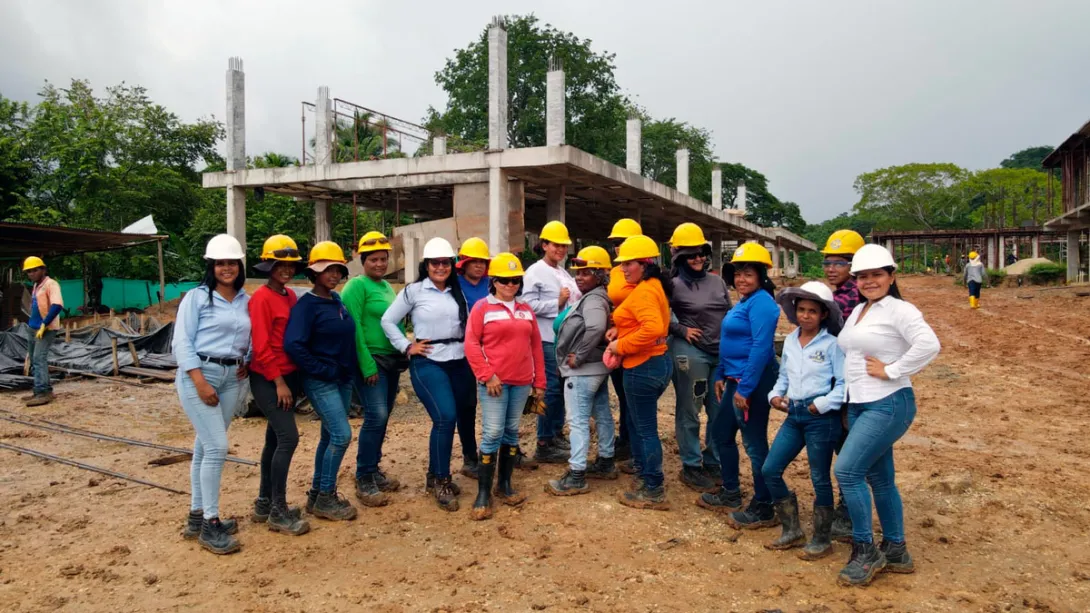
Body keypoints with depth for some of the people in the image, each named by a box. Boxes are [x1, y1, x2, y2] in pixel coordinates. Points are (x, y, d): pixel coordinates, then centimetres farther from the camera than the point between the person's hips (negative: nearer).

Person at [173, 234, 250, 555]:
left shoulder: (246, 301, 10)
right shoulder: (197, 297, -2)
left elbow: (251, 338, 15)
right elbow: (182, 342, -8)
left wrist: (248, 361, -5)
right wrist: (200, 382, -16)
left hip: (233, 377, 5)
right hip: (199, 374, -5)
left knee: (205, 446, 12)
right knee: (217, 447, -10)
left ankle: (197, 515, 23)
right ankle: (210, 524, 1)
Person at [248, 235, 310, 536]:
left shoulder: (291, 296, 11)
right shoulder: (262, 298, -13)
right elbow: (261, 345, -17)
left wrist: (295, 378, 11)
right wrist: (279, 381, -16)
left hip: (289, 375, 8)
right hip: (268, 379, -8)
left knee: (275, 438, 13)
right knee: (289, 437, -12)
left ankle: (264, 503, 24)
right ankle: (278, 511, -3)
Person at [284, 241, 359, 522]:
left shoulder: (337, 300, 9)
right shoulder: (307, 305, -14)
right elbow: (293, 345, -22)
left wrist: (352, 369, 7)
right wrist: (322, 370, -18)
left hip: (344, 378, 8)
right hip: (320, 381, -8)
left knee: (330, 436, 13)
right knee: (342, 435, -11)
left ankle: (318, 494, 24)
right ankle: (325, 498, 3)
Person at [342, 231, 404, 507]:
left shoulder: (387, 286, 14)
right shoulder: (357, 286, -9)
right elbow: (353, 328, -15)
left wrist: (404, 355, 13)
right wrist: (367, 365, -18)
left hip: (392, 359, 8)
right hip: (371, 360, -8)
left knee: (382, 418, 11)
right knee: (376, 416, -13)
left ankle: (373, 470, 24)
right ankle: (363, 481, -4)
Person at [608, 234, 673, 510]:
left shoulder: (643, 292, -19)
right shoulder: (653, 286, 13)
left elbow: (653, 328, -33)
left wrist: (621, 346, -22)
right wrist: (621, 331, 6)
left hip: (643, 368, -10)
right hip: (656, 363, 10)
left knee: (646, 430, 0)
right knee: (639, 425, 21)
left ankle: (654, 491, 11)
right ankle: (646, 478, 31)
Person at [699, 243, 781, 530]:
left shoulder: (761, 302, -16)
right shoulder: (742, 303, 15)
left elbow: (761, 348, -23)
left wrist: (746, 388, -24)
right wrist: (720, 375, 18)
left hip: (753, 381, -11)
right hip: (736, 378, 11)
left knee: (754, 443, -2)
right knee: (721, 433, 19)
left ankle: (763, 509, 11)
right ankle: (730, 494, 33)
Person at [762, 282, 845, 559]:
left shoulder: (831, 344, -9)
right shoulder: (790, 341, 9)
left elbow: (844, 383, -10)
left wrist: (823, 404, -19)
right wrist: (775, 395, 1)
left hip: (821, 418, -6)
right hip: (793, 415, 7)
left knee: (820, 478, 4)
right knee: (770, 470, 5)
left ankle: (821, 540, 21)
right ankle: (792, 530, 21)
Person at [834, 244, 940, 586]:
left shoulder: (900, 311, -12)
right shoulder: (858, 311, 13)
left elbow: (929, 345, -27)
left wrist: (891, 371, -21)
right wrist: (846, 400, 11)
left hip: (888, 405, -9)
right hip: (858, 405, 9)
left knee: (846, 470, -14)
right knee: (879, 478, 14)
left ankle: (865, 552, 1)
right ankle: (896, 552, 27)